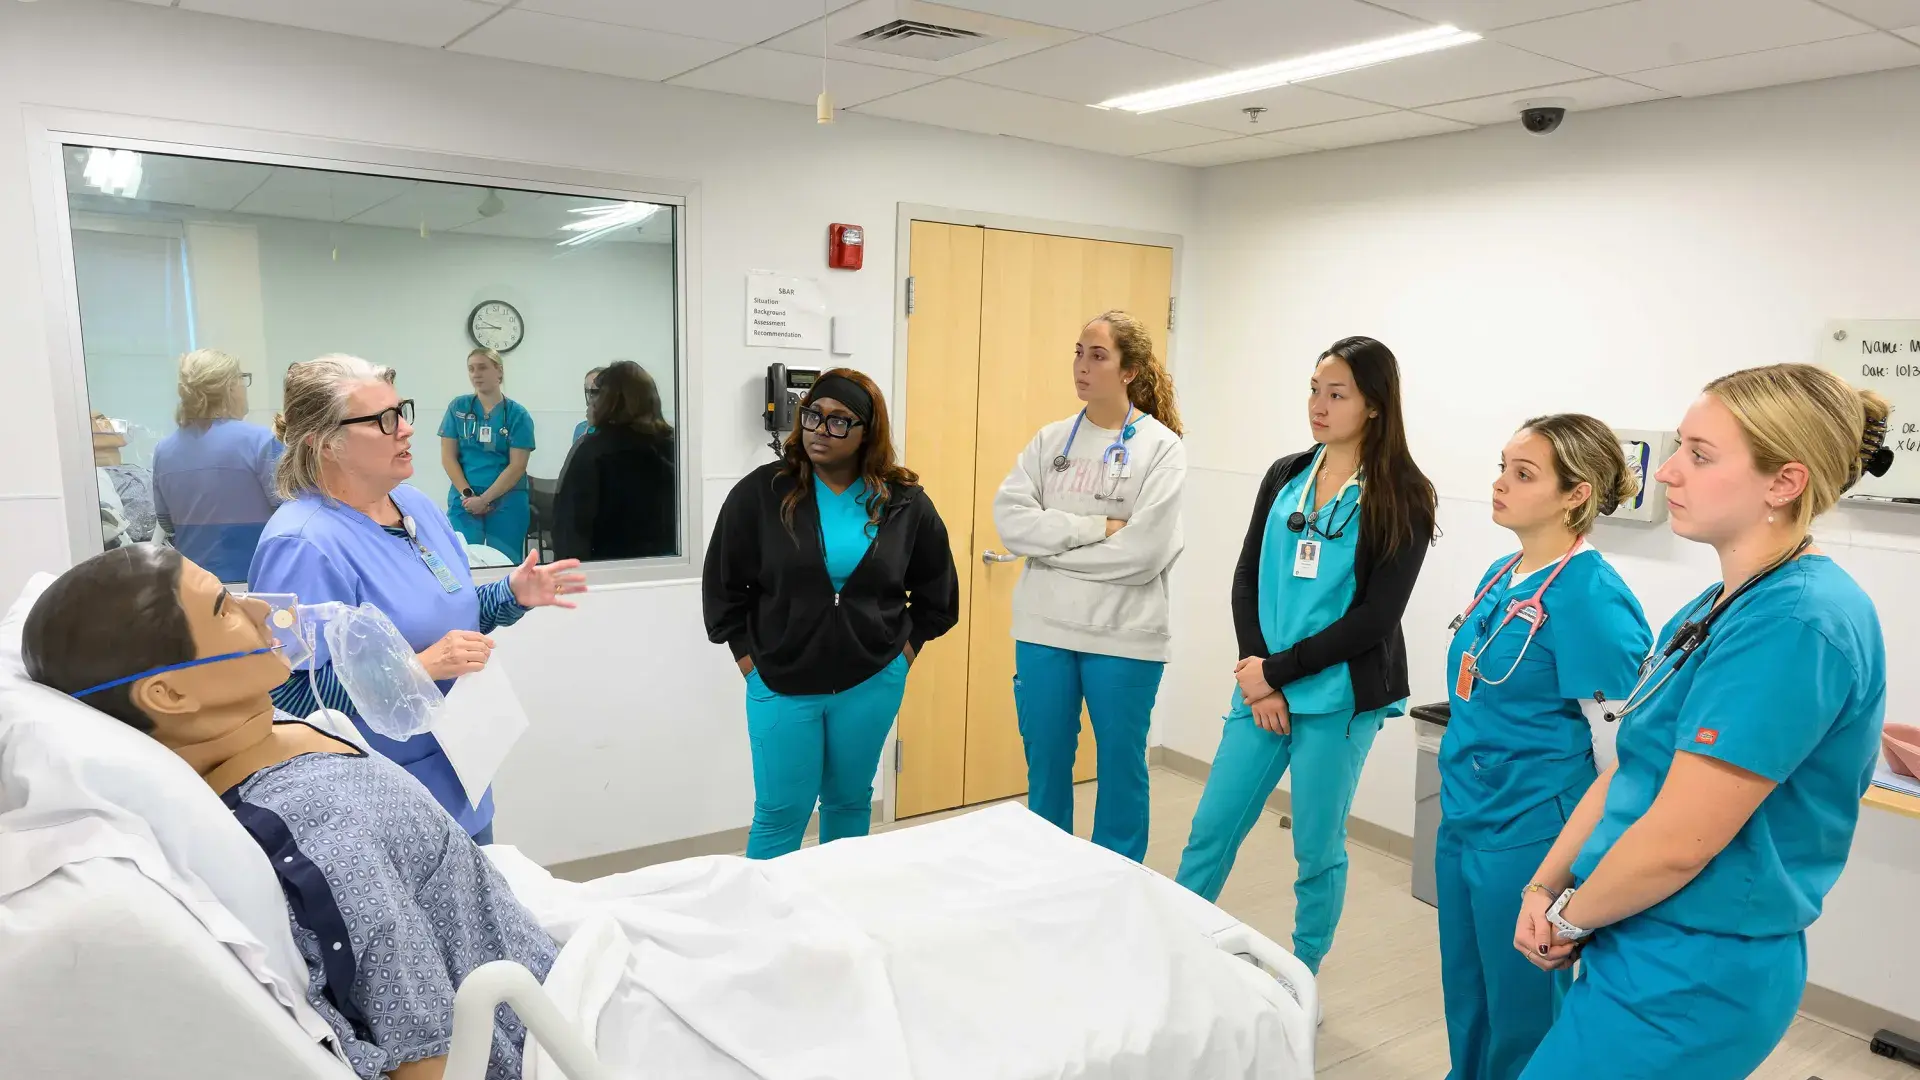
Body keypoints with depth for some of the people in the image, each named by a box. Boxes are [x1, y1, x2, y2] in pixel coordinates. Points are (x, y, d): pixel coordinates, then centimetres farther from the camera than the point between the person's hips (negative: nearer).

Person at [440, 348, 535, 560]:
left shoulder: (518, 414, -2)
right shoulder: (458, 407, 4)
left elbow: (517, 466, -7)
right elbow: (448, 456, 3)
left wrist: (484, 499, -12)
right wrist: (467, 495, -8)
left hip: (507, 500, -1)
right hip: (464, 498, 1)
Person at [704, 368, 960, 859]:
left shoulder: (904, 501, -3)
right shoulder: (761, 492, -8)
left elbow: (937, 588, 11)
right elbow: (723, 584, 0)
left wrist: (908, 644, 5)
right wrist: (748, 656, -3)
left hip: (872, 681, 2)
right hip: (781, 682, -2)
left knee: (850, 801, 17)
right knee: (780, 812, 3)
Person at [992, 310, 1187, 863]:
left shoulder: (1161, 446, -7)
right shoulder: (1051, 440, 5)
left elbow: (1145, 550, -17)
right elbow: (1010, 519, -7)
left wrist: (1055, 544, -11)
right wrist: (1098, 527, -16)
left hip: (1124, 636, -3)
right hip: (1044, 630, 4)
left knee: (1121, 769, 11)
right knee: (1045, 766, 15)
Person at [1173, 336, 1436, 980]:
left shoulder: (1401, 498, -6)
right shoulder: (1285, 476, 7)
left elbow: (1376, 617, -12)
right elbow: (1246, 580, 6)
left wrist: (1278, 671, -12)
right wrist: (1257, 676, -6)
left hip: (1339, 698, -4)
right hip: (1262, 688, 4)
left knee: (1318, 849, 9)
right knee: (1210, 830, 9)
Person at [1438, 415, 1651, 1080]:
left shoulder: (1590, 596, -18)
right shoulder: (1500, 576, 6)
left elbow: (1621, 750, -17)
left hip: (1530, 838, -8)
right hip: (1463, 822, 8)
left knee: (1520, 1022, 10)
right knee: (1465, 1007, 21)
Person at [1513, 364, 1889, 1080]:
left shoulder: (1798, 623, -23)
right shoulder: (1716, 609, 7)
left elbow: (1677, 843, -24)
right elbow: (1626, 772, 10)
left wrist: (1570, 918, -9)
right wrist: (1542, 890, 0)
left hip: (1690, 982, -8)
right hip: (1641, 947, 8)